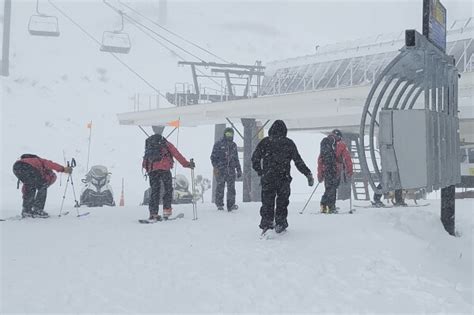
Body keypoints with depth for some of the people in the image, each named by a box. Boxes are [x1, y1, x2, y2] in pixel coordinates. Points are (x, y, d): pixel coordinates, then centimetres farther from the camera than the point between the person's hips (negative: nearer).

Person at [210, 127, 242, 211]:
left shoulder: (233, 145, 17)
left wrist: (239, 170, 19)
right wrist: (216, 167, -12)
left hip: (231, 170, 4)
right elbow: (213, 157, 0)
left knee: (231, 187, -1)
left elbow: (236, 159, 23)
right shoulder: (218, 144, 1)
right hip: (221, 170, -4)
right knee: (220, 187, -1)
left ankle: (231, 204, 4)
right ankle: (219, 204, 8)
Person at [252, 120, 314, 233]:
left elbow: (255, 158, 3)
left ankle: (266, 224, 1)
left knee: (267, 202, 7)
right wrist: (308, 174, 9)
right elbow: (298, 161, 2)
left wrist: (259, 171, 17)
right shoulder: (289, 143, 1)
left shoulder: (265, 141, 2)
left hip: (267, 178, 0)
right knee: (282, 201, 12)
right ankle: (280, 223, 12)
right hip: (283, 178, 0)